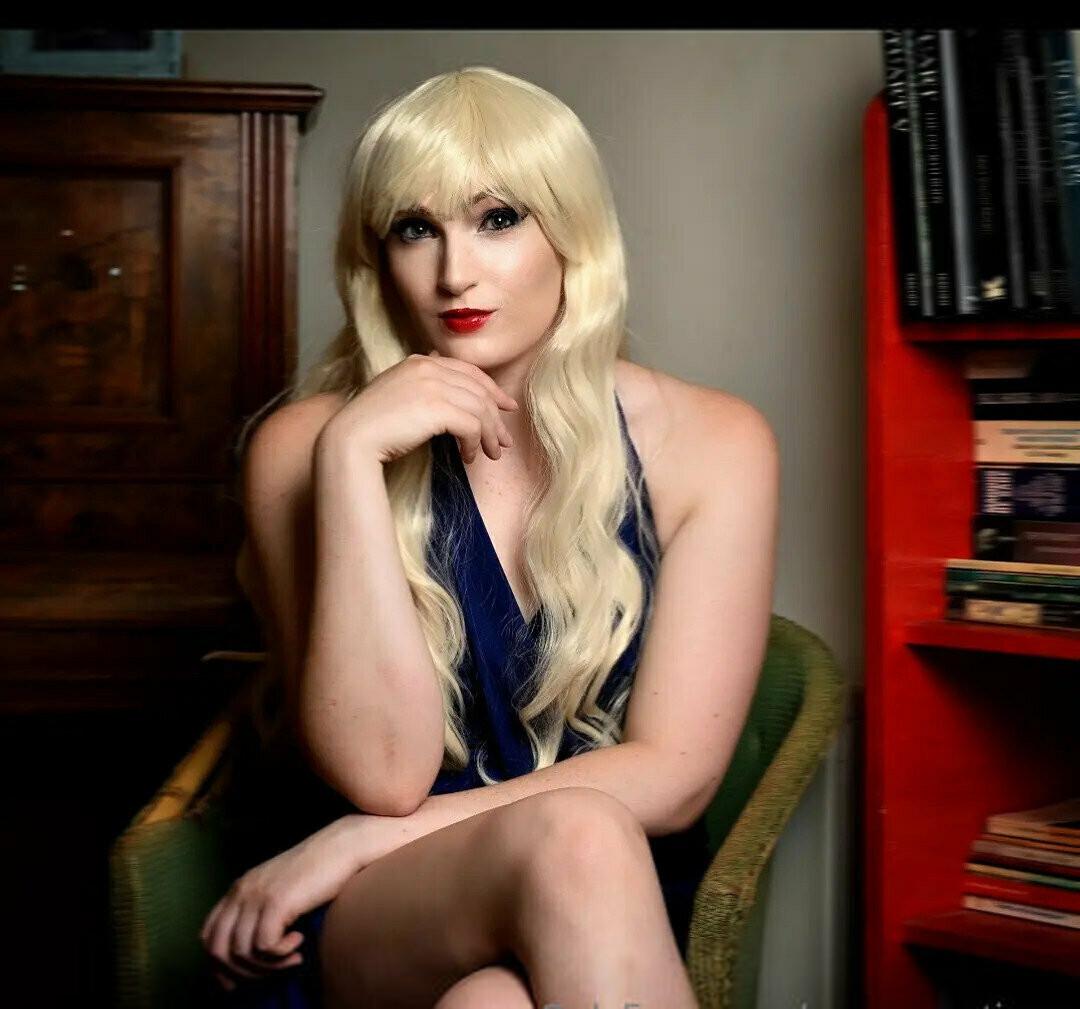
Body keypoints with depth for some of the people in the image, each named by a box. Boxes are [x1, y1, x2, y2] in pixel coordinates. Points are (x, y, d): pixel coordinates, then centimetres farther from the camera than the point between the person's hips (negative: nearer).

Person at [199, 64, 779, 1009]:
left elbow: (673, 774, -8)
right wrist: (352, 456, -20)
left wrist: (364, 843, -12)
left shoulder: (711, 443, -3)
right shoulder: (306, 445, -5)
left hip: (612, 920, 0)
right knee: (572, 840, -33)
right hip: (354, 928, 1)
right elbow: (381, 774, -13)